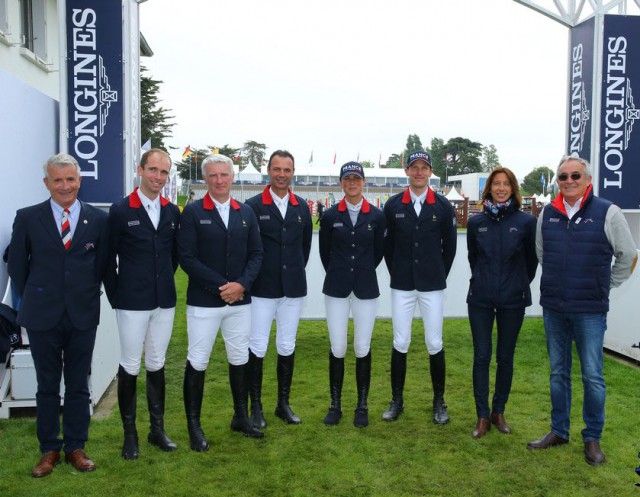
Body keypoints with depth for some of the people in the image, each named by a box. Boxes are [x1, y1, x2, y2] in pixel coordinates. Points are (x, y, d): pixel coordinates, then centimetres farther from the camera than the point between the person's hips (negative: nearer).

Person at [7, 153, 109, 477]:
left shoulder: (98, 219, 0)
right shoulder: (28, 218, -1)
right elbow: (16, 264, 6)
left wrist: (85, 295, 8)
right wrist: (33, 300, 8)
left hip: (83, 316, 1)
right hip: (42, 317, 0)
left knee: (78, 386, 9)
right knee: (47, 386, 10)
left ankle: (75, 447, 23)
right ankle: (49, 449, 23)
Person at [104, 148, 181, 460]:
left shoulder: (172, 212, 6)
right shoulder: (120, 211, -5)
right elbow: (108, 258, -2)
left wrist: (165, 282, 11)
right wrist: (115, 297, -2)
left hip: (164, 302, 4)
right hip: (132, 303, -3)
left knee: (157, 365, 13)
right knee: (130, 367, 4)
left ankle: (157, 428, 25)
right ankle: (130, 434, 18)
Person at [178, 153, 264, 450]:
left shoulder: (246, 213, 8)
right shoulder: (193, 212, -4)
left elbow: (256, 253, 6)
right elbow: (186, 257, -10)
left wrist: (242, 284, -10)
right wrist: (220, 286, -14)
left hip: (240, 300, 4)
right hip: (203, 301, -4)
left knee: (240, 359, 13)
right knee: (197, 362, 2)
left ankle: (241, 417, 29)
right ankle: (194, 426, 16)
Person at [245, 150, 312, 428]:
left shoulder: (302, 207, 8)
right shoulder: (253, 206, -4)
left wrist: (296, 272, 13)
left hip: (293, 288, 4)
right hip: (262, 289, -3)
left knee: (287, 347, 11)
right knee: (257, 348, 1)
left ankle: (283, 404, 24)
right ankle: (256, 407, 15)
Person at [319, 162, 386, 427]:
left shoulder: (377, 216, 0)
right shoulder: (330, 216, 0)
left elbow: (379, 251, 11)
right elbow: (325, 252, 10)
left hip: (365, 288, 0)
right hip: (336, 288, 0)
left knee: (363, 349, 4)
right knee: (337, 348, 3)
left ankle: (362, 406, 18)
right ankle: (335, 405, 18)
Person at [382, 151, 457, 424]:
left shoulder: (443, 206, 1)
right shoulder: (393, 205, 2)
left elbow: (450, 246, 6)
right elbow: (387, 245, 7)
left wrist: (439, 275, 6)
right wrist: (397, 274, 6)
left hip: (432, 286, 0)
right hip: (401, 285, 1)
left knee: (434, 343, 3)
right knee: (400, 343, 4)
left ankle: (439, 401, 18)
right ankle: (397, 400, 17)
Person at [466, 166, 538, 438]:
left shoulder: (526, 221, -4)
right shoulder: (476, 222, 1)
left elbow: (532, 259, 6)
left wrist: (519, 284, 13)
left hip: (513, 299, -1)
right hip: (481, 298, 1)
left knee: (505, 357, 9)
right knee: (481, 357, 2)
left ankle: (499, 411, 26)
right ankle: (483, 416, 14)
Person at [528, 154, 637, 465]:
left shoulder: (607, 213, -7)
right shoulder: (547, 214, 4)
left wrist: (605, 287, 7)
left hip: (590, 311, -4)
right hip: (553, 308, 4)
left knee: (592, 376, 3)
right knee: (558, 373, 13)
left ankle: (592, 438, 19)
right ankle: (558, 431, 27)